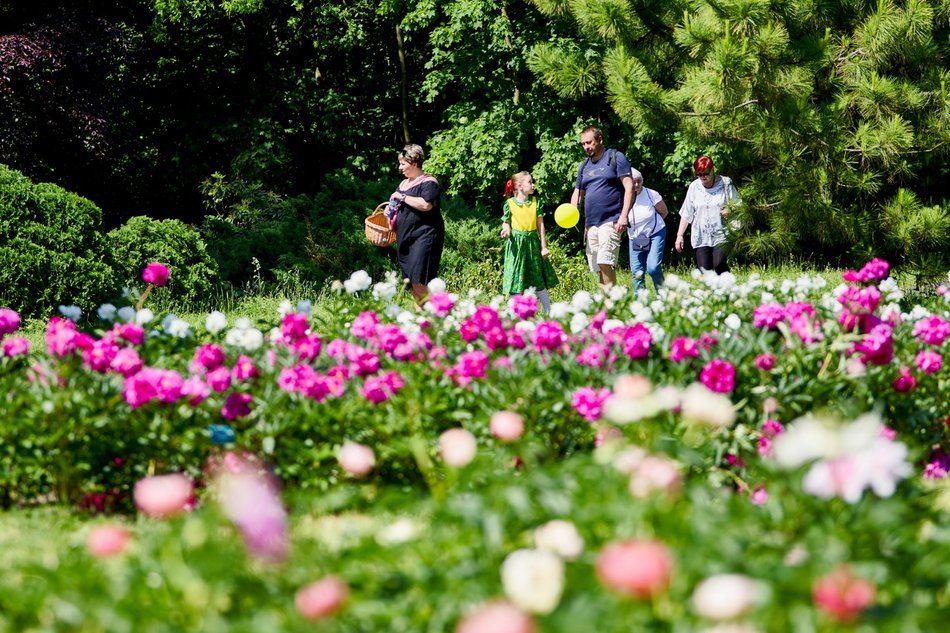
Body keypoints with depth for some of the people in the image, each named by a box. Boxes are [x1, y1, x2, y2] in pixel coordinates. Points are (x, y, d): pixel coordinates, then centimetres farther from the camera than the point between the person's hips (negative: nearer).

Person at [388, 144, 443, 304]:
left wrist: (402, 197, -16)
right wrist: (390, 208, 8)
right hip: (406, 237, 9)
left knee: (418, 279, -17)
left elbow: (426, 205, -24)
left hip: (423, 236, -9)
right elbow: (397, 204, 31)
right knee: (410, 279, 8)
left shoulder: (428, 183, -8)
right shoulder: (404, 183, 19)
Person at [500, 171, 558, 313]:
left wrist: (544, 246, 2)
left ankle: (549, 313, 13)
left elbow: (540, 225, 4)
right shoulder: (509, 204, -3)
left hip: (533, 243, 2)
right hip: (516, 244, -2)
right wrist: (506, 229, -19)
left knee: (539, 281, 7)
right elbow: (506, 222, 5)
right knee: (516, 279, -2)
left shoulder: (535, 202, 4)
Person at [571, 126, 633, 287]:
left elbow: (629, 187, -7)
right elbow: (578, 193, 22)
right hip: (590, 224, 7)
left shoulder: (616, 158, -1)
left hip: (610, 221, -7)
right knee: (598, 268, 5)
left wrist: (624, 216, -16)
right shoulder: (584, 166, 18)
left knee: (605, 263, -20)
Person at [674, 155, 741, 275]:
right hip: (701, 237, 2)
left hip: (721, 236, -2)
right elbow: (686, 214, 9)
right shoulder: (694, 187, 5)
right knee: (704, 270, -6)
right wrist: (680, 235, 4)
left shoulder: (725, 184, 0)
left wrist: (730, 210, -15)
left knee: (719, 264, -22)